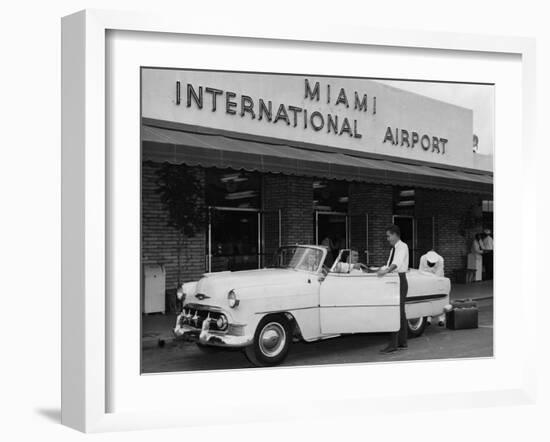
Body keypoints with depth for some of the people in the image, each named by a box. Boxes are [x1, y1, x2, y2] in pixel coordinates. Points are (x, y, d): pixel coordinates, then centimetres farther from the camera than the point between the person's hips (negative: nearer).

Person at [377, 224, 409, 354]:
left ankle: (393, 344, -12)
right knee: (400, 312, 12)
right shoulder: (393, 249, 17)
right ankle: (402, 343, 19)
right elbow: (389, 264, 22)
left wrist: (386, 271, -42)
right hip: (395, 280, 9)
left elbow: (397, 263, -28)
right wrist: (380, 270, 9)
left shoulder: (402, 247, -10)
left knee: (396, 312, -11)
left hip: (400, 280, -9)